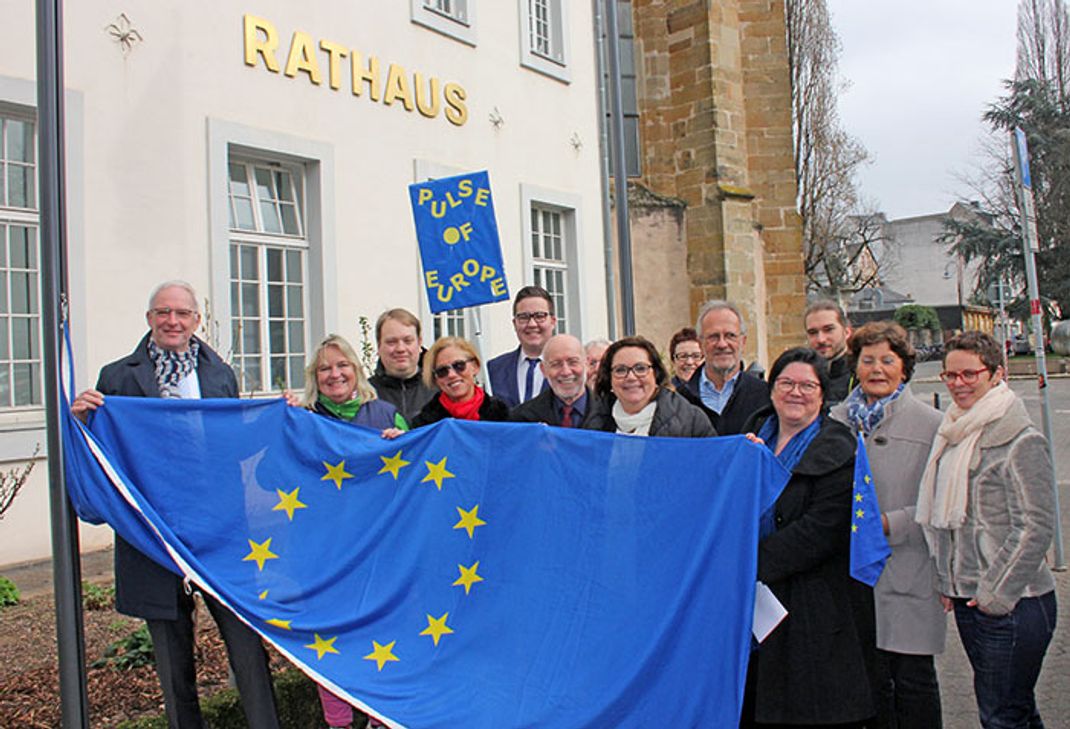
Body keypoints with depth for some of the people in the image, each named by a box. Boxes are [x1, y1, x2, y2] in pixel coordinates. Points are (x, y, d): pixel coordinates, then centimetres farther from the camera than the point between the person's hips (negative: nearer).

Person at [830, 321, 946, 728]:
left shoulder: (931, 424, -2)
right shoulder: (837, 421, 8)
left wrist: (890, 523, -14)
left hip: (909, 574, -3)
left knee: (912, 678, 5)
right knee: (868, 676, 9)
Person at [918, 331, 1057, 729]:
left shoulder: (1021, 441, -13)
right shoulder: (954, 434, 10)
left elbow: (1035, 528, -16)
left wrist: (995, 594, -14)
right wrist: (947, 581, 13)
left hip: (1012, 603, -7)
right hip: (967, 598, 7)